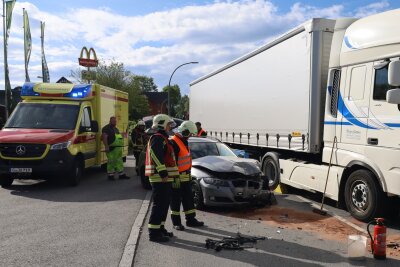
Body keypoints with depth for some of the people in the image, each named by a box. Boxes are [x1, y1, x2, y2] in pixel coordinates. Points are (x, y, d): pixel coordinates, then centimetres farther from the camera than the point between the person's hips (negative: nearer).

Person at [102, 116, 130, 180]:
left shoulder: (116, 129, 22)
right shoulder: (106, 128, -7)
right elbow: (104, 137, -17)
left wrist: (121, 146, 23)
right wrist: (106, 146, -25)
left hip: (118, 148, 9)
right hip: (111, 148, -9)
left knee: (119, 161, 12)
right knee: (111, 161, -5)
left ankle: (121, 174, 19)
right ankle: (110, 175, 3)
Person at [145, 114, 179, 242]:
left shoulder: (162, 138, 22)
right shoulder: (158, 138, -13)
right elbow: (155, 155, -27)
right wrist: (163, 172, -30)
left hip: (164, 178, 11)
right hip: (160, 178, -11)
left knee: (164, 204, 17)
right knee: (159, 205, -7)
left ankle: (160, 228, 26)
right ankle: (154, 233, -2)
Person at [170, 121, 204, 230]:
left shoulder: (184, 141, 14)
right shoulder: (174, 143, -17)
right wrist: (175, 178, -23)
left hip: (185, 177, 10)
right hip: (177, 178, -10)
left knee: (188, 199, 14)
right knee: (176, 201, 2)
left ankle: (191, 220, 24)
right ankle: (176, 222, 11)